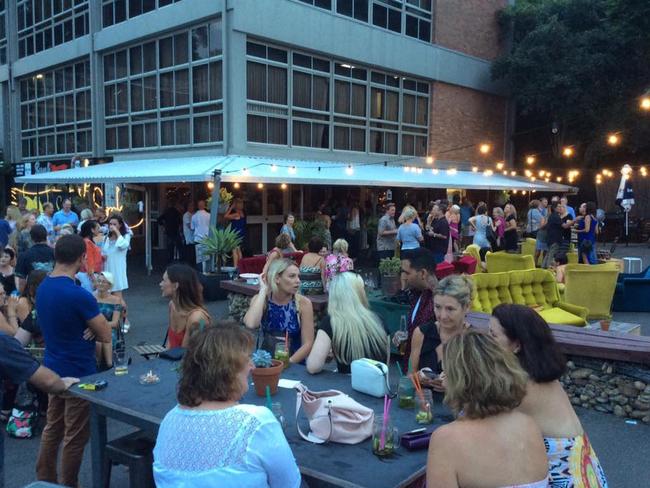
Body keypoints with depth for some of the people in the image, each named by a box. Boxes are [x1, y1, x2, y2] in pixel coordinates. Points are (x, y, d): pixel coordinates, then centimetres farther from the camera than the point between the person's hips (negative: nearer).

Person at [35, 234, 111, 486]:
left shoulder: (42, 288, 2)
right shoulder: (79, 295, -25)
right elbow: (106, 336, -18)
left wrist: (87, 328, -4)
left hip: (53, 370, 8)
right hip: (78, 373, -8)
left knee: (52, 428, 20)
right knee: (75, 437, 6)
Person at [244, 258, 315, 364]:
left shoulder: (303, 303, -7)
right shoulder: (260, 299, -2)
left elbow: (308, 344, -8)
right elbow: (250, 324, -23)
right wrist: (263, 290, -15)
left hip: (294, 365, -1)